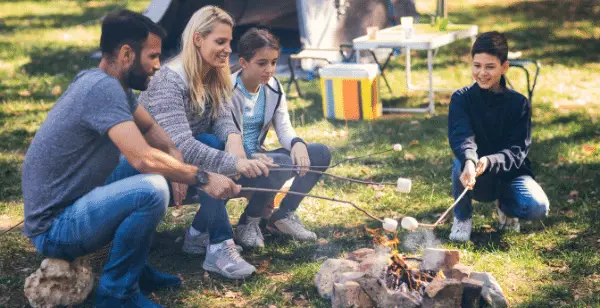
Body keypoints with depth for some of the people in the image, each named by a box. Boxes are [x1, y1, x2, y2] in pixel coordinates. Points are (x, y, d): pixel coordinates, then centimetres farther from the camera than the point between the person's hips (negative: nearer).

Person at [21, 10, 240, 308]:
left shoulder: (110, 84, 6)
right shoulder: (103, 88, -23)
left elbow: (149, 127, 18)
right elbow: (144, 159, -32)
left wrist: (175, 156, -2)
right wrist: (203, 178, -22)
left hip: (72, 205, 10)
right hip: (54, 229, -10)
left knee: (162, 167, 14)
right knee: (152, 189, -29)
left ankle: (135, 268, 16)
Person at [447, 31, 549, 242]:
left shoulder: (519, 103, -7)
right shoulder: (462, 98, -8)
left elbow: (517, 151, -15)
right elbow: (461, 137, -26)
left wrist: (490, 161, -37)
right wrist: (469, 162, -50)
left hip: (510, 175, 1)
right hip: (477, 182, 0)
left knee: (538, 208, -28)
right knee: (461, 163, -34)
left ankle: (506, 207, 10)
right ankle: (462, 218, -6)